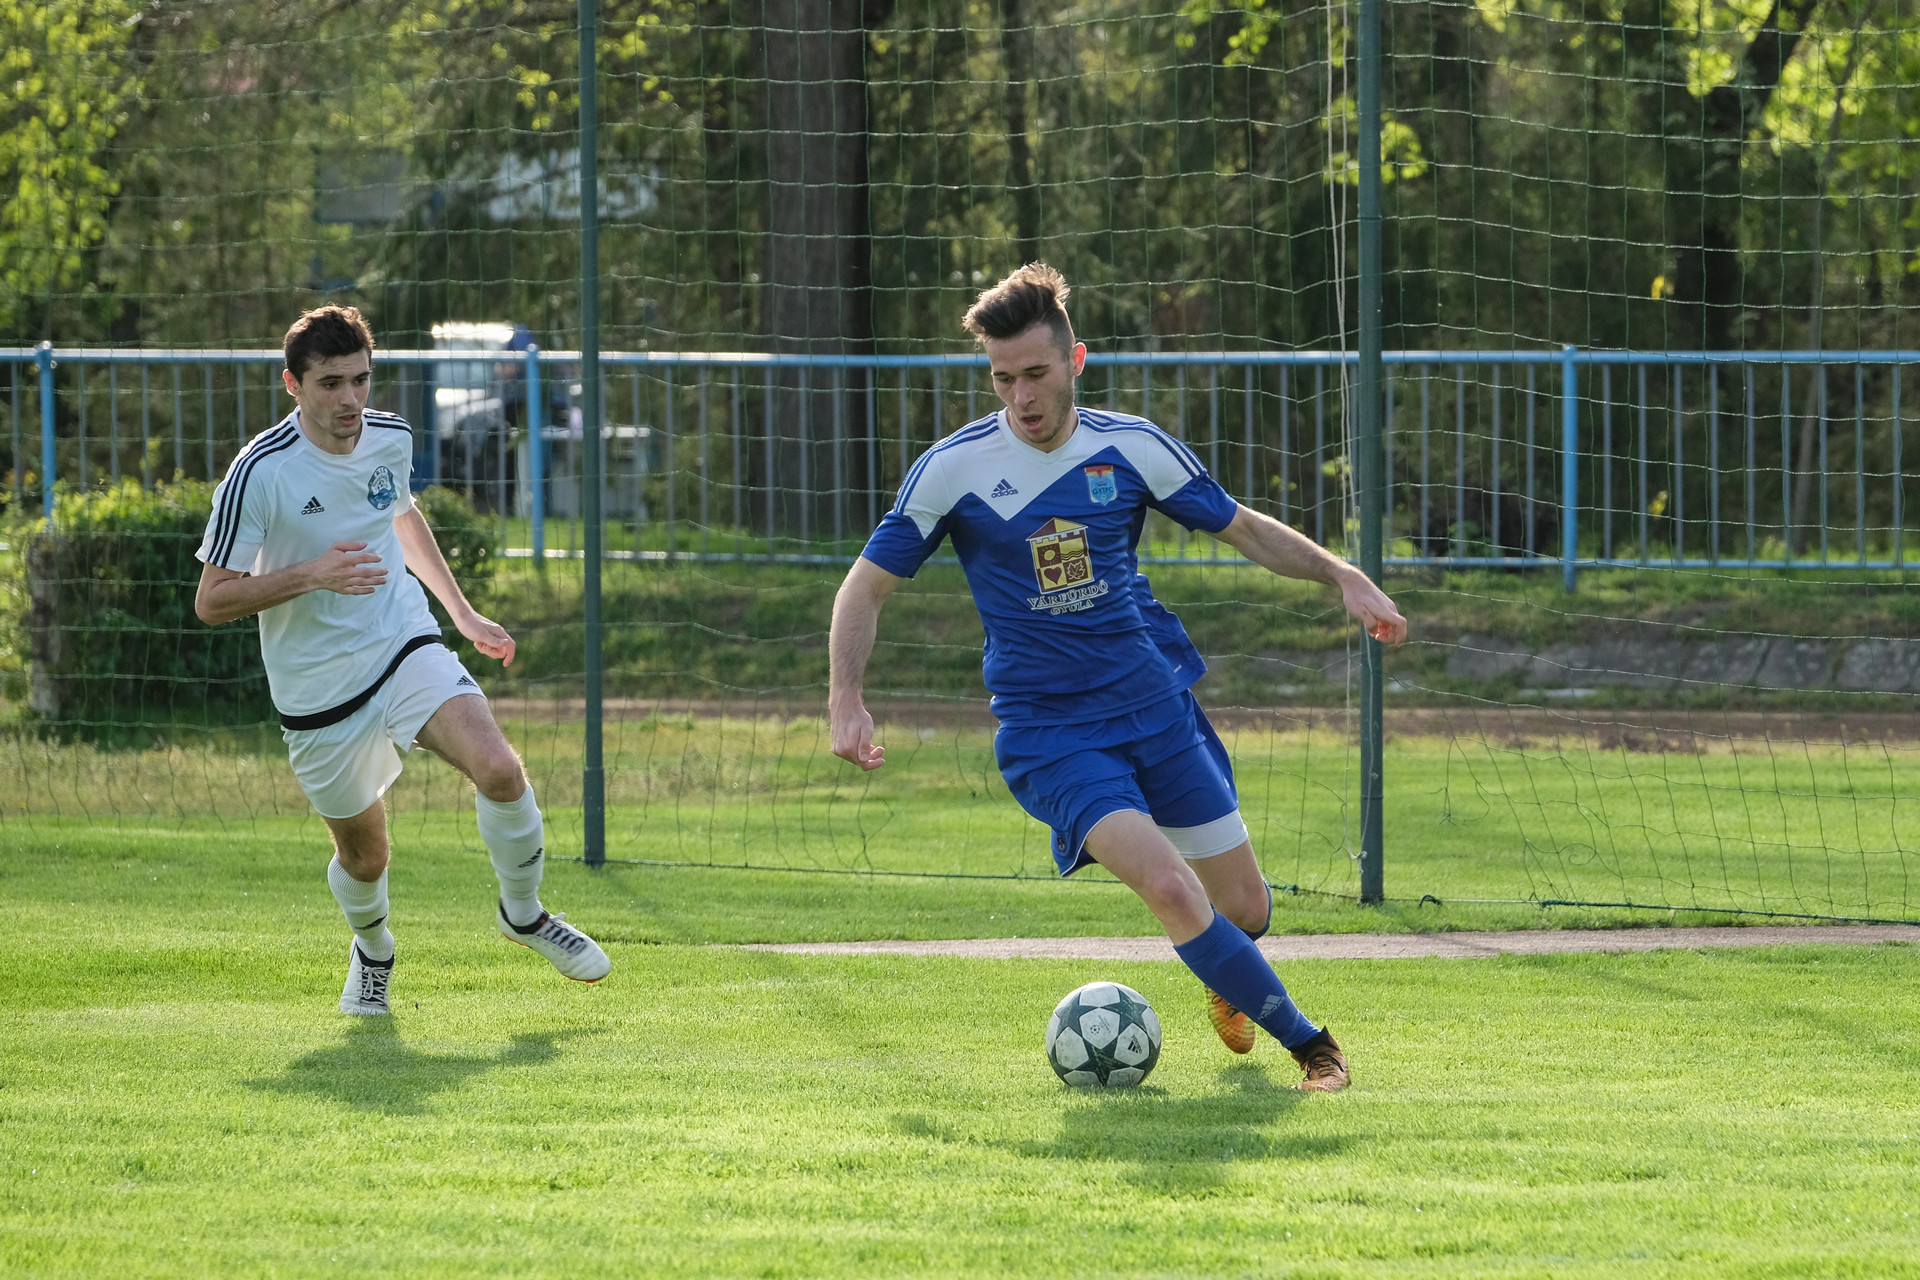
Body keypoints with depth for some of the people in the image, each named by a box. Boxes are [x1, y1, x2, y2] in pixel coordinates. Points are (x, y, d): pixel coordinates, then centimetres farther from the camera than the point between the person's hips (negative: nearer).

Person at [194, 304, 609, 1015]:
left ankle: (523, 913, 4)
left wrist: (464, 613, 23)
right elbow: (211, 601, -15)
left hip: (405, 644, 3)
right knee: (364, 854, 8)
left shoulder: (392, 439, -2)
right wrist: (311, 575, -28)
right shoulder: (260, 472, -18)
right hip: (318, 690, -3)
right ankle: (372, 951, 43)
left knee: (498, 769, -22)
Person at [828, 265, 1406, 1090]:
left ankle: (1227, 984, 45)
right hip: (1048, 733, -3)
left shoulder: (1132, 448, -3)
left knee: (1245, 909, 7)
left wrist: (1342, 576, -3)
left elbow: (1242, 528, 11)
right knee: (1167, 885, -24)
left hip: (1157, 706, 3)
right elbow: (867, 586, -1)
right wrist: (846, 702, -15)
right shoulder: (954, 469, -9)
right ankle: (1305, 1042, -8)